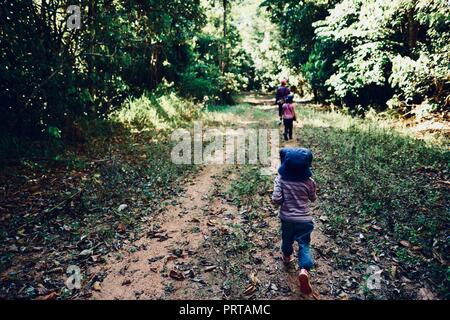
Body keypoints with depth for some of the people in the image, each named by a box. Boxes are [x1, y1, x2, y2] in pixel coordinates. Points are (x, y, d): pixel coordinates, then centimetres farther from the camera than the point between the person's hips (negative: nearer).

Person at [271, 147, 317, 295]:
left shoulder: (280, 179, -15)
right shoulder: (308, 182, -12)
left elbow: (276, 199, -20)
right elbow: (313, 199, 4)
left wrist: (284, 199, 2)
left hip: (287, 218, 1)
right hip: (304, 219, -1)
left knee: (287, 239, 26)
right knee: (304, 244, 10)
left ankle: (287, 257, 51)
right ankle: (304, 269, -10)